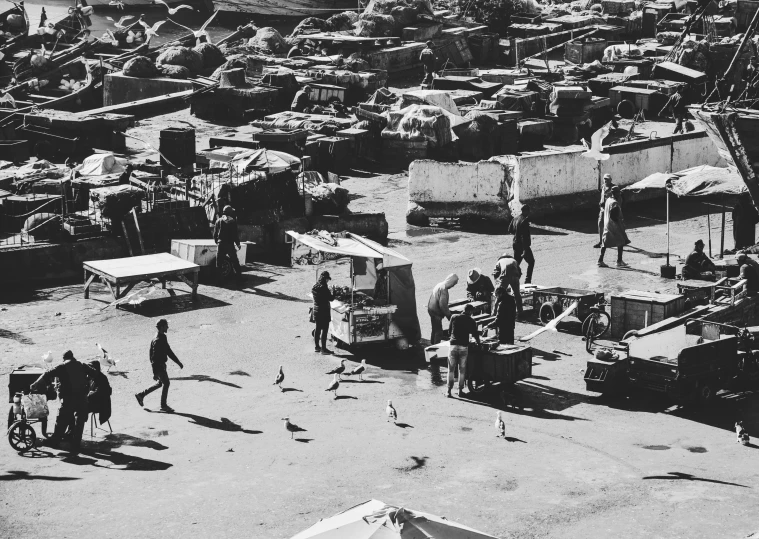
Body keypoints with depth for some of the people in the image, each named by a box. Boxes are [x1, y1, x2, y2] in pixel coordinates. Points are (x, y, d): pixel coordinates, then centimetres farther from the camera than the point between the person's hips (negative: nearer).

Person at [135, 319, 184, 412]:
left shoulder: (163, 337, 9)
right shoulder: (158, 340, -23)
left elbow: (169, 351, 18)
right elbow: (154, 356, -23)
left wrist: (178, 362, 19)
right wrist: (155, 373, -23)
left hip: (161, 364, 10)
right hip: (158, 365, -10)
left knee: (160, 383, 18)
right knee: (166, 383, -1)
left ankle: (141, 395, 27)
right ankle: (163, 405, 10)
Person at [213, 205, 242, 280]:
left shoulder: (219, 221, 4)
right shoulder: (233, 221, -4)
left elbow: (215, 234, 5)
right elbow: (235, 234, -5)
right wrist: (238, 244, 4)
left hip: (221, 244, 1)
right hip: (230, 245, -1)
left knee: (219, 263, 5)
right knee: (235, 262, 8)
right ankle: (239, 276, 9)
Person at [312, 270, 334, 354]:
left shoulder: (315, 287, 3)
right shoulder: (324, 288, -20)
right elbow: (330, 298, -15)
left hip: (316, 310, 8)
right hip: (324, 311, -8)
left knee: (317, 329, 17)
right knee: (324, 330, -2)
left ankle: (316, 346, 25)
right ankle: (323, 348, -1)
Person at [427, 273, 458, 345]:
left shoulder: (439, 285, 8)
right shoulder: (444, 289, -23)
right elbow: (442, 305, -25)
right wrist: (448, 315, -15)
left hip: (431, 309, 10)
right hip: (436, 312, -10)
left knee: (434, 330, 21)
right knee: (439, 332, -2)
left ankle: (432, 344, 31)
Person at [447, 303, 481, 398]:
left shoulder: (454, 317, 4)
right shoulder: (471, 321, 3)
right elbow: (475, 335, 10)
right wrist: (478, 343, 28)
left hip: (453, 345, 0)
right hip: (464, 347, 0)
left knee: (451, 369, 7)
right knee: (462, 370, 10)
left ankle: (449, 390, 5)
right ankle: (460, 390, 13)